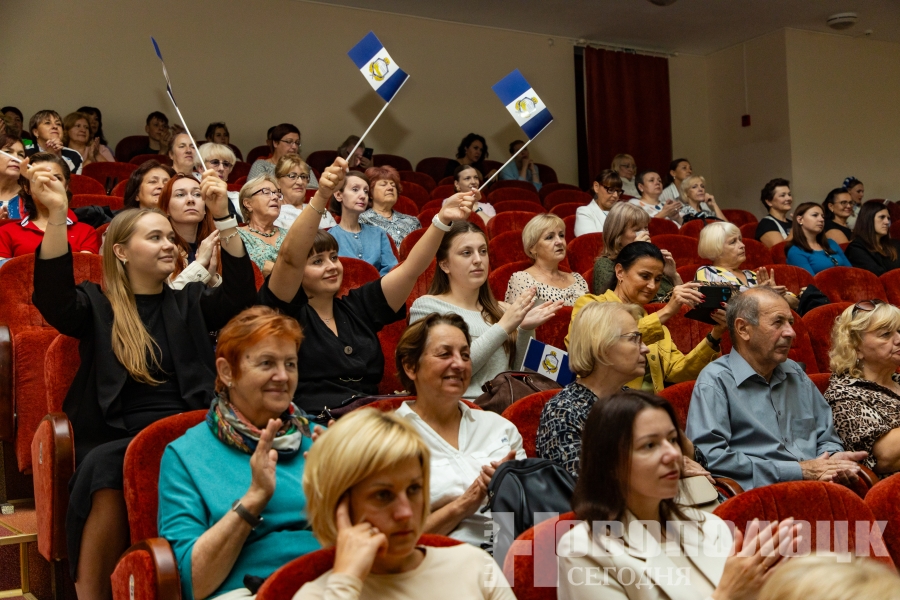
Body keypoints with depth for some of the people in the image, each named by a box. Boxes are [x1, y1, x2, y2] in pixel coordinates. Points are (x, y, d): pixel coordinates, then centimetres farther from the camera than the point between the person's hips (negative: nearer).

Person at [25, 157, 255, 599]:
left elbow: (239, 294, 1)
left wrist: (223, 219, -10)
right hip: (119, 442, -1)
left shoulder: (189, 302, 18)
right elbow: (53, 298, -9)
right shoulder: (97, 305, 11)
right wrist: (57, 215, -22)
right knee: (105, 470, -34)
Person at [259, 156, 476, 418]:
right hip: (314, 428, -5)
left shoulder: (358, 306, 16)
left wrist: (442, 220, -3)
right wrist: (320, 198, -25)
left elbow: (410, 268, 10)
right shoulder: (288, 311, 3)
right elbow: (289, 258, -14)